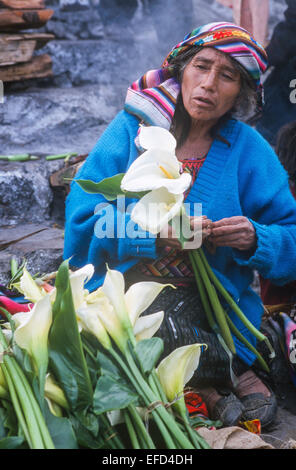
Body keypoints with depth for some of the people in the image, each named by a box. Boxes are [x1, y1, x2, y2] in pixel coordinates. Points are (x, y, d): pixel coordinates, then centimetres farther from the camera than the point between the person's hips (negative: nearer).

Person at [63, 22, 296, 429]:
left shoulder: (250, 151, 4)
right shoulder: (132, 128, 1)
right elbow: (83, 217, -7)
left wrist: (254, 240, -18)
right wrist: (152, 234, -23)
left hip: (207, 302, 0)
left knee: (161, 313, -33)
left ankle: (210, 385, -6)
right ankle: (235, 373, -9)